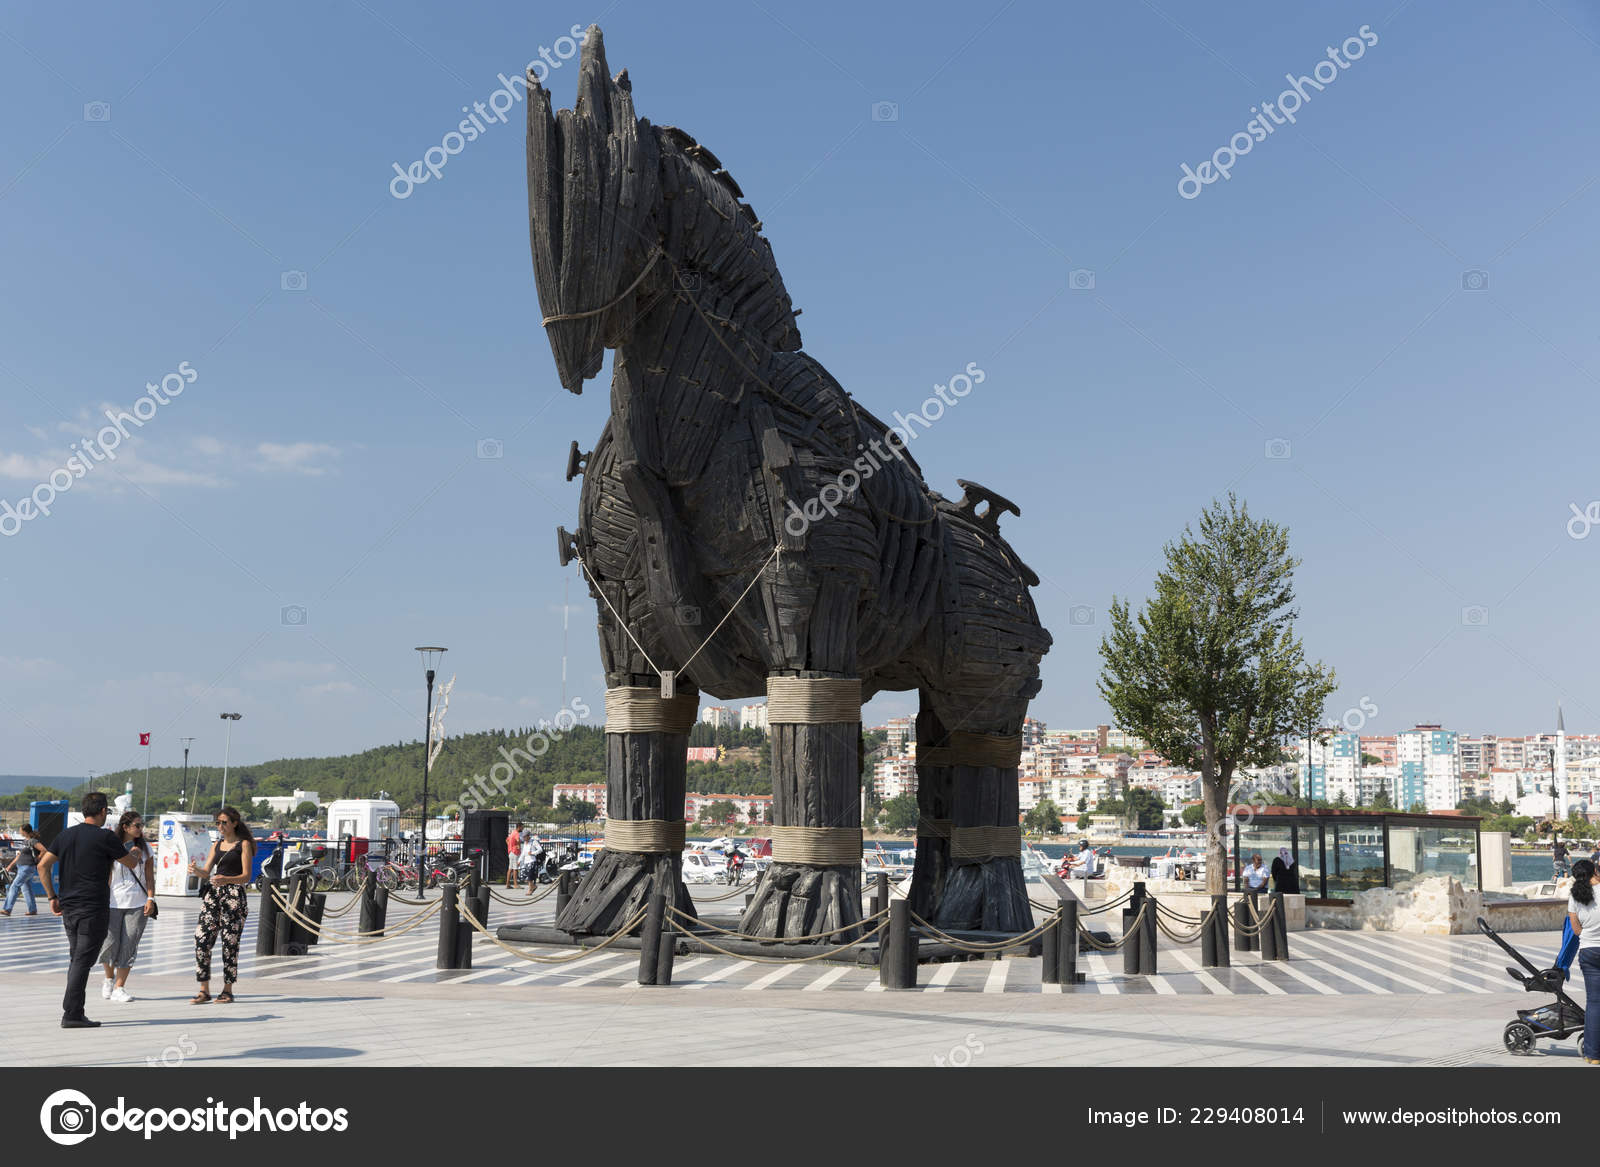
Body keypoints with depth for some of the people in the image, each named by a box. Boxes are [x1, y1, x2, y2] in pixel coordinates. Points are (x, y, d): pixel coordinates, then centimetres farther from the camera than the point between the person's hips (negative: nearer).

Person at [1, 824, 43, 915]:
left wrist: (36, 859, -11)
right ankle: (33, 910, 16)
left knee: (14, 886, -12)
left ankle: (7, 909, -12)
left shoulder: (33, 841, -15)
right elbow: (19, 855, 22)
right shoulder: (25, 841, 14)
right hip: (21, 867, 10)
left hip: (28, 867, -10)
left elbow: (43, 850, -21)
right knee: (27, 889, 11)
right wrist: (11, 865, 20)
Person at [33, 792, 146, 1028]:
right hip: (93, 909, -7)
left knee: (77, 960, 15)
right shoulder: (104, 837, -10)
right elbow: (131, 863, 2)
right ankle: (72, 1015, -6)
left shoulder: (65, 835, 8)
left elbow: (43, 866, 7)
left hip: (68, 908, 7)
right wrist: (136, 854, 25)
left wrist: (52, 896, 14)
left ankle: (73, 1013, 16)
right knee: (82, 961, -5)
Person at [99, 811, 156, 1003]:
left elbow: (149, 877, 9)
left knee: (129, 946, -2)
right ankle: (109, 979, 24)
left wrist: (150, 898, -1)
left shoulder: (145, 848, 8)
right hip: (114, 903, -2)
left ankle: (119, 988, 4)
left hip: (138, 904, 2)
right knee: (110, 943, -4)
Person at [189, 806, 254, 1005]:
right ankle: (204, 990, 2)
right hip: (213, 894, 6)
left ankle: (227, 990, 4)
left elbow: (246, 876, -6)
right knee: (202, 940, -4)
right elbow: (207, 872, 13)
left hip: (234, 895, -5)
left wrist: (225, 880, -22)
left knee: (230, 942, -4)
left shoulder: (243, 844, 1)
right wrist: (196, 870, -9)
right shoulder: (216, 845, 18)